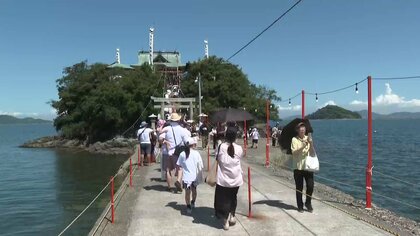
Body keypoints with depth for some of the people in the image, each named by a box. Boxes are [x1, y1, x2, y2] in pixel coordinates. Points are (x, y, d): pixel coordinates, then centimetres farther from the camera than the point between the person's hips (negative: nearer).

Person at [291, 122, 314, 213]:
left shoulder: (308, 139, 7)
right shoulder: (294, 139, -1)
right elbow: (294, 152, -11)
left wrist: (311, 144, -21)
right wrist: (302, 147, -25)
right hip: (298, 166, -2)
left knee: (310, 186, -4)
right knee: (299, 188, 5)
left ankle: (308, 203, 19)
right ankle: (300, 205, 20)